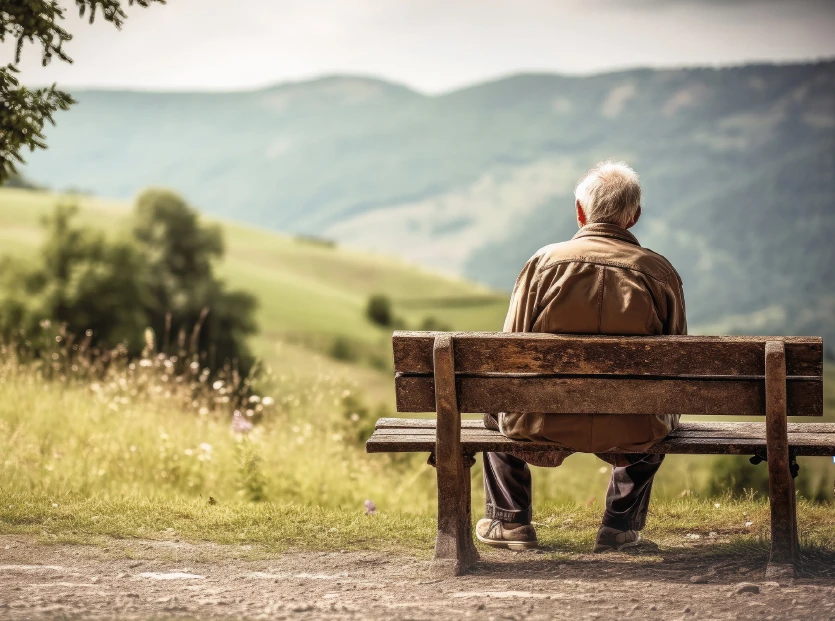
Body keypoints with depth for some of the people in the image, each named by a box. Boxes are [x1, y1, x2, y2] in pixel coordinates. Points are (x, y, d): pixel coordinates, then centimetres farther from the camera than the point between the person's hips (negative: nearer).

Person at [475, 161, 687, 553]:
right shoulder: (659, 271, -4)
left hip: (547, 424, -1)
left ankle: (509, 520, 36)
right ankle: (620, 526, 36)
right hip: (631, 432, 1)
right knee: (662, 411, 37)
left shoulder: (545, 261, -6)